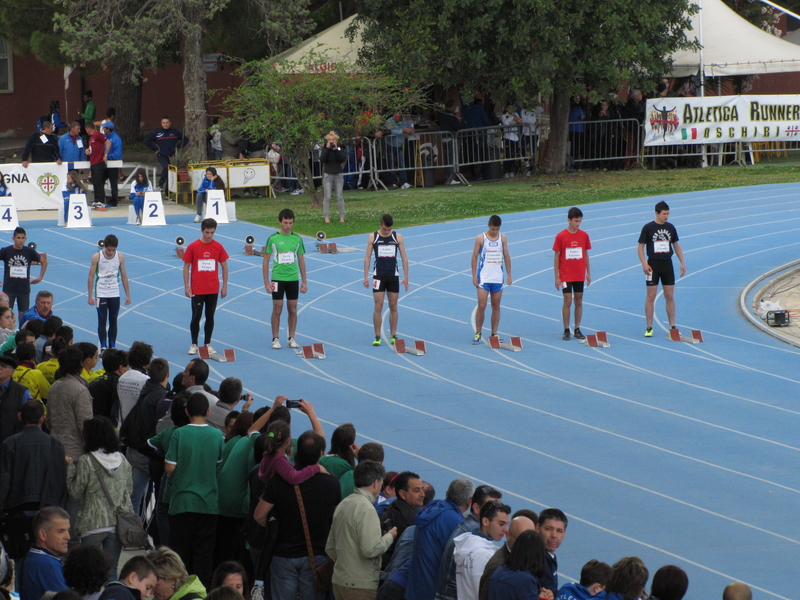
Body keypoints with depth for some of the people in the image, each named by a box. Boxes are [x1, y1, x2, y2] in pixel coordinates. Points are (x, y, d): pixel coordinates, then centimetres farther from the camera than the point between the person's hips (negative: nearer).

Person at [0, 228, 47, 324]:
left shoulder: (29, 251, -1)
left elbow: (44, 261, 13)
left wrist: (40, 278, 9)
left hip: (24, 290, 1)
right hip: (9, 289, -1)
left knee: (24, 315, 5)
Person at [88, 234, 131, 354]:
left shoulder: (120, 257, -1)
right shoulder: (97, 257, -8)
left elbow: (124, 276, 7)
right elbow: (91, 276, -4)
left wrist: (128, 295, 7)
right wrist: (90, 296, -7)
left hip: (115, 294, 2)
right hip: (101, 294, -2)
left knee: (113, 321, 5)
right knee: (102, 321, -2)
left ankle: (112, 347, 10)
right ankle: (103, 348, -2)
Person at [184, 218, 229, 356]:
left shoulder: (218, 247, 1)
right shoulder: (193, 246, -4)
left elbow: (224, 266, 8)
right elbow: (186, 266, 0)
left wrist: (225, 286, 5)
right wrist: (186, 286, -5)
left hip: (213, 289, 2)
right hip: (197, 290, -2)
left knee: (210, 317, 7)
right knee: (196, 317, 0)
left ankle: (207, 344, 16)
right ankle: (194, 344, 11)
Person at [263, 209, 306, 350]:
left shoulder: (297, 239, 6)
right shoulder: (273, 239, -3)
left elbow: (301, 261, 12)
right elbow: (265, 261, 1)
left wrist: (304, 282, 9)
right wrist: (266, 282, -4)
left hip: (293, 279, 3)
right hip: (277, 278, -3)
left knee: (292, 309, 5)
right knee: (277, 309, -2)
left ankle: (291, 339, 13)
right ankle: (275, 339, 6)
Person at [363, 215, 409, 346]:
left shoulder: (398, 237, 3)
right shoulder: (373, 237, 0)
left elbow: (404, 257, 5)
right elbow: (367, 257, 2)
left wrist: (406, 276, 0)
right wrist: (366, 276, -5)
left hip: (393, 276, 1)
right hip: (378, 275, -1)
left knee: (393, 307, 5)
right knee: (378, 307, -6)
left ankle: (393, 336, 13)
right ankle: (377, 337, -2)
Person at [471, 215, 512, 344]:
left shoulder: (502, 238, 6)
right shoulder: (481, 238, -3)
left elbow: (506, 256, 11)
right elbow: (474, 257, -1)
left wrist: (509, 275, 7)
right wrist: (474, 276, -5)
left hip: (498, 278, 3)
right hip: (483, 278, -3)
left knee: (496, 306, 5)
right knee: (481, 306, -8)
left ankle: (494, 334, 11)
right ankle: (477, 334, 1)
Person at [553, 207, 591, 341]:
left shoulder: (584, 235, 3)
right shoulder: (561, 236, -6)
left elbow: (586, 255, 11)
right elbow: (556, 257, -3)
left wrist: (588, 273, 10)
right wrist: (557, 277, -5)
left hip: (580, 275, 3)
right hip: (566, 276, -3)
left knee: (579, 301, 5)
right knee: (567, 301, -5)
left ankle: (577, 330, 12)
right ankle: (566, 331, 2)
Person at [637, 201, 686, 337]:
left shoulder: (670, 228, 7)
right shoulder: (648, 228, -4)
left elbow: (676, 245, 16)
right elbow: (641, 246, -3)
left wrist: (682, 262, 9)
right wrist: (644, 263, -15)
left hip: (667, 264, 4)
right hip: (653, 264, -4)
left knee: (670, 296, 4)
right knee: (651, 296, -3)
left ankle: (672, 326, 10)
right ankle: (649, 327, 2)